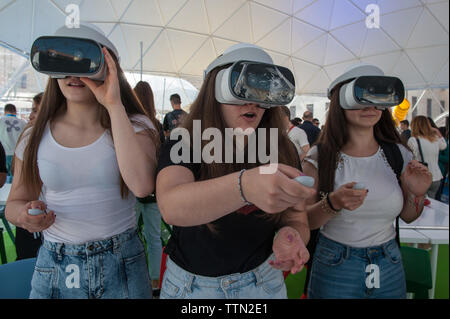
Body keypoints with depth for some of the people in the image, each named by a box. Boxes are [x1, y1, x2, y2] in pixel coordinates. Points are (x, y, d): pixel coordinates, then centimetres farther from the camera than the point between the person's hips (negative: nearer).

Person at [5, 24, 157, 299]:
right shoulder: (36, 137, -1)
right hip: (55, 267, 2)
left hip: (121, 265, -1)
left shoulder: (134, 126, -8)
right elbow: (15, 202, 8)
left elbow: (142, 185, -27)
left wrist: (114, 105, -25)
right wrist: (24, 214, -16)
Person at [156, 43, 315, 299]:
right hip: (190, 284, -1)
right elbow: (171, 207, -35)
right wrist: (244, 186, -53)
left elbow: (297, 219, -5)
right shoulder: (184, 145, -16)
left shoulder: (284, 151, -8)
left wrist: (291, 236, -30)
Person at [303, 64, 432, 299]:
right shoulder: (320, 157, -13)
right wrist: (332, 203, -31)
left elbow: (407, 217, 7)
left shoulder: (399, 154, -3)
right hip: (334, 270, -3)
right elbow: (306, 221, -13)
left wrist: (417, 193, -13)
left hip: (389, 267, 4)